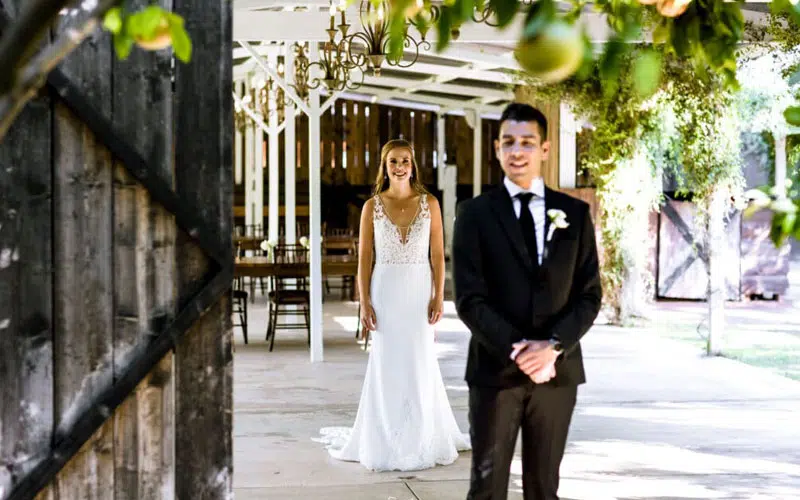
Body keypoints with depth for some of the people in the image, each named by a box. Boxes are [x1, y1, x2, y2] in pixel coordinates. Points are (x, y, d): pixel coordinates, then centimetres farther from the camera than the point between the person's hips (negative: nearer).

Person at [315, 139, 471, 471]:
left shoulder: (430, 204, 2)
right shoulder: (372, 207, 1)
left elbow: (437, 254, 2)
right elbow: (364, 258, 1)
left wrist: (439, 296, -6)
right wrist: (364, 303, -6)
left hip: (419, 291, 0)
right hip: (385, 291, 0)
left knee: (420, 363, 3)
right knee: (387, 364, 3)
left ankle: (421, 439, 16)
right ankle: (386, 442, 14)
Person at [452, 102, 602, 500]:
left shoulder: (575, 213, 6)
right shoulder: (475, 214, 0)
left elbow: (589, 294, 2)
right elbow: (469, 299, -6)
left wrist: (553, 346, -13)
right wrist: (517, 349, -15)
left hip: (557, 369, 2)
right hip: (495, 369, -2)